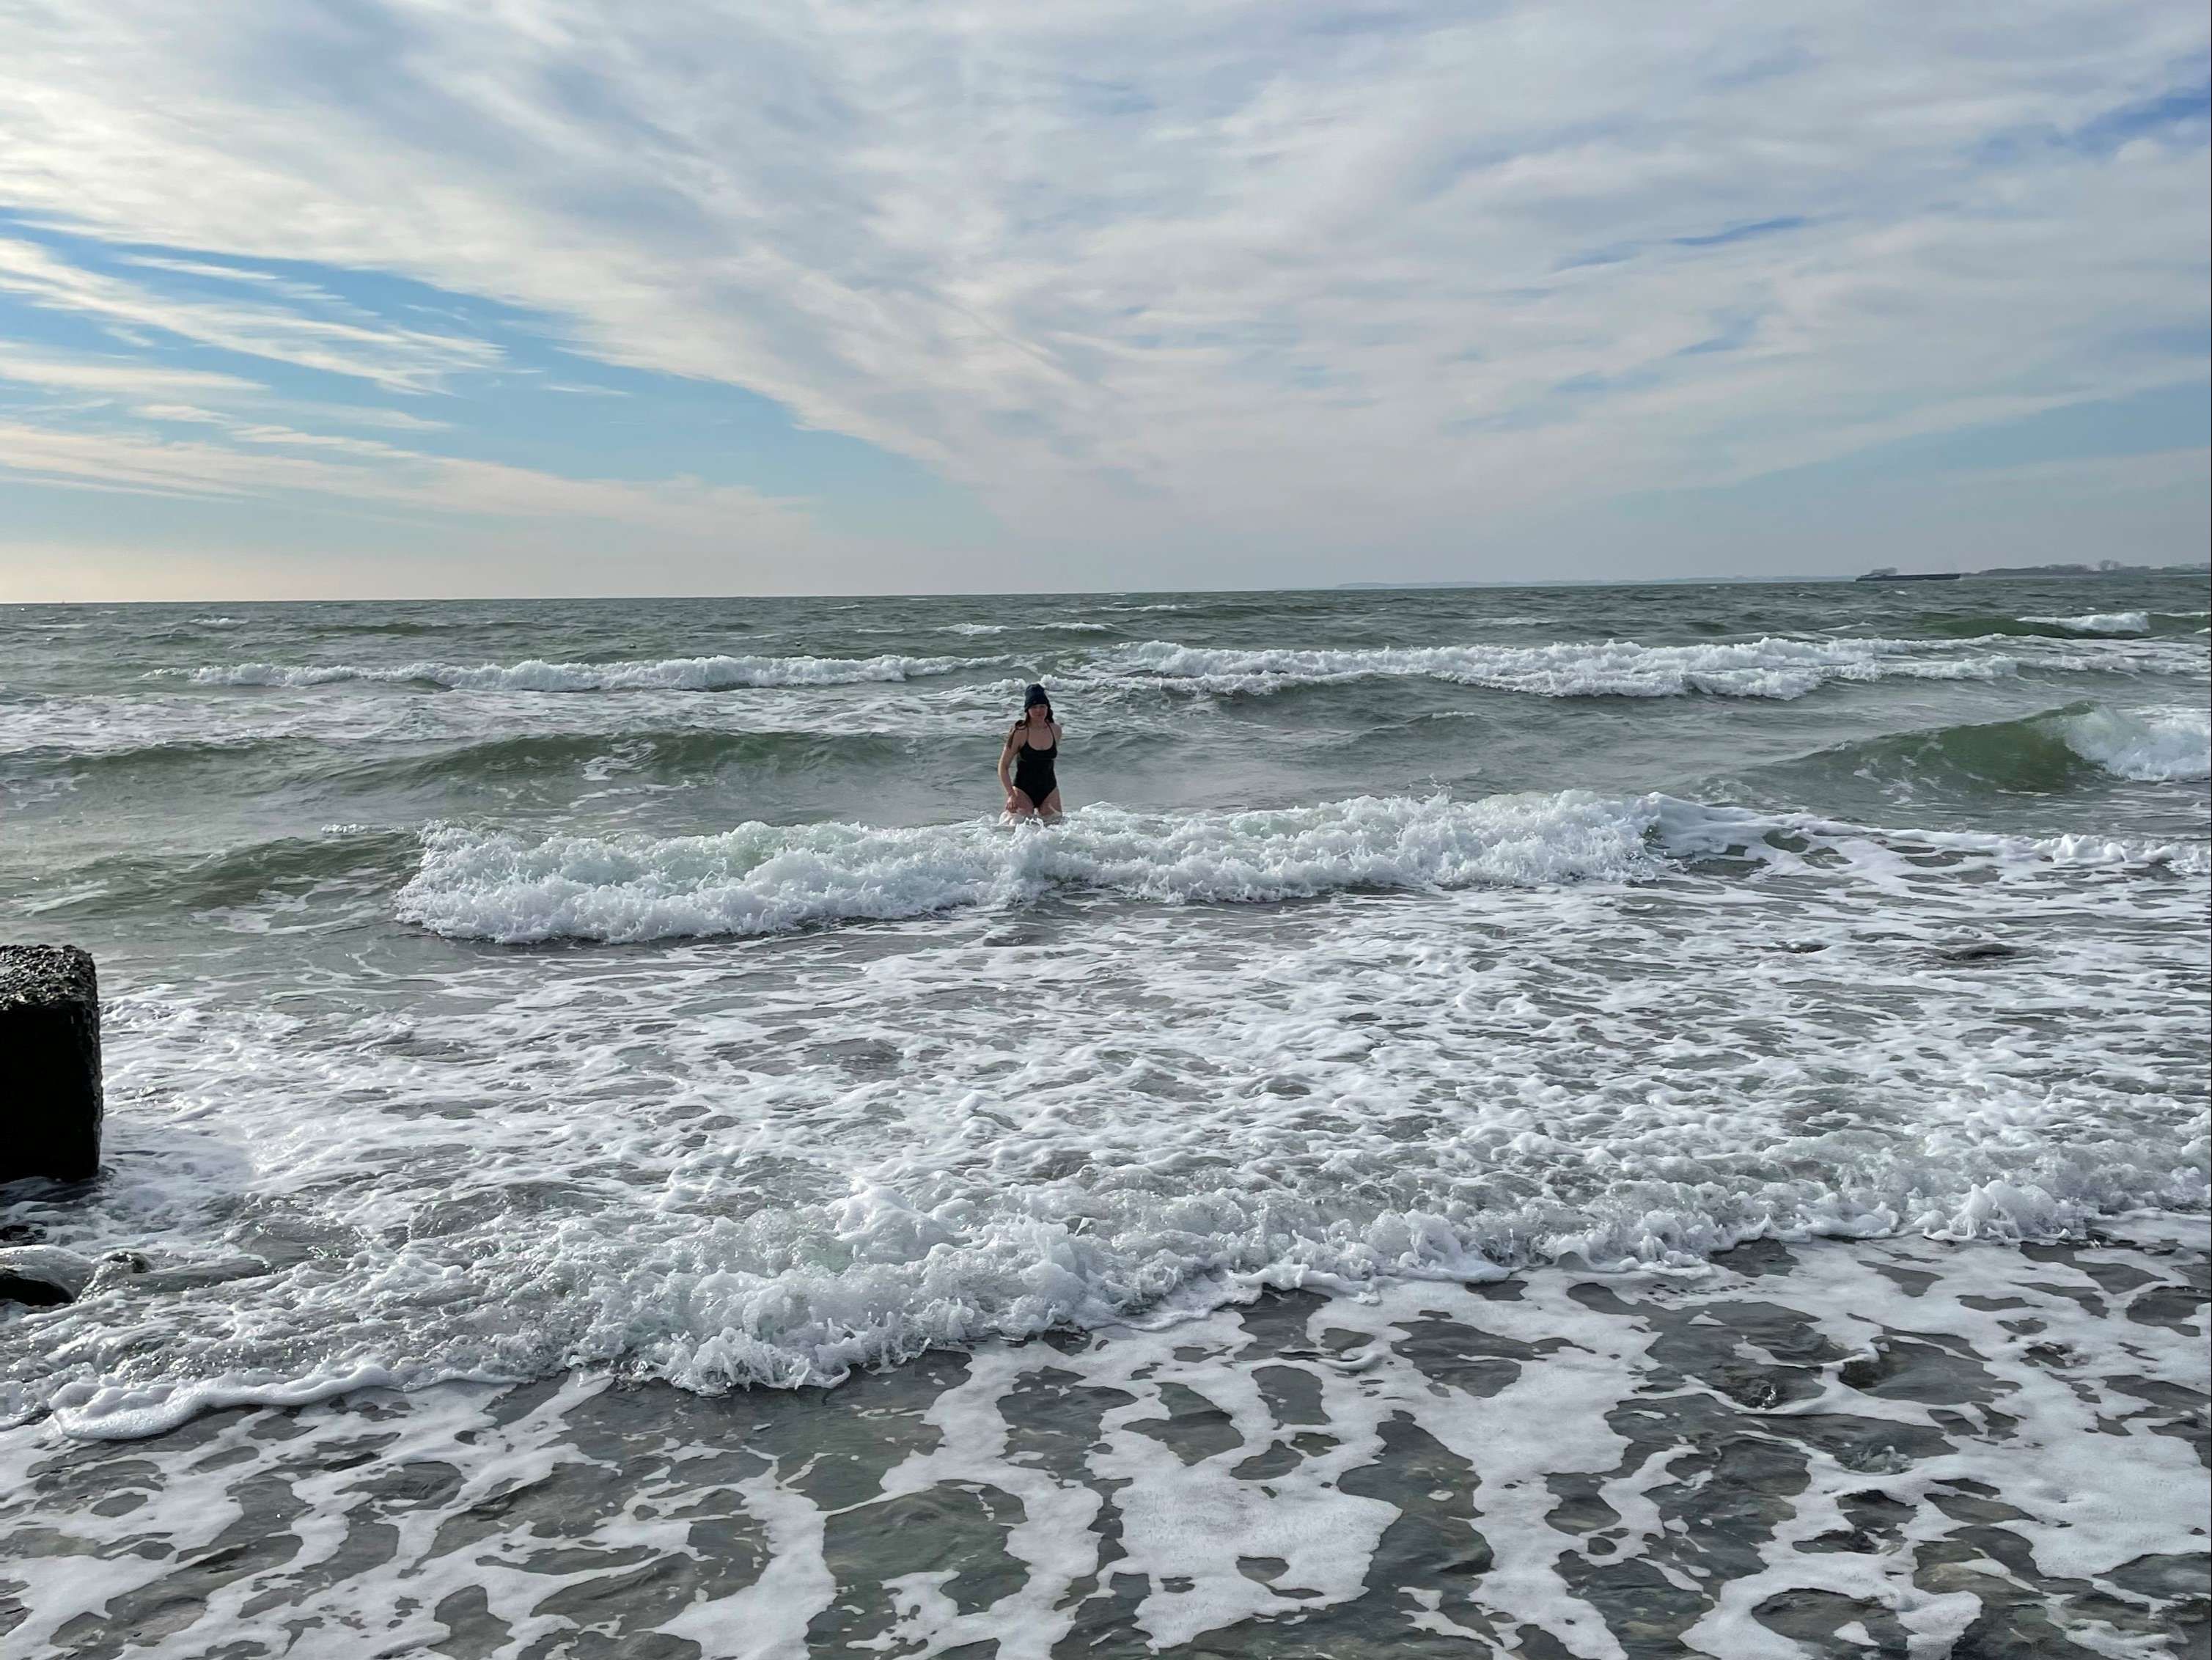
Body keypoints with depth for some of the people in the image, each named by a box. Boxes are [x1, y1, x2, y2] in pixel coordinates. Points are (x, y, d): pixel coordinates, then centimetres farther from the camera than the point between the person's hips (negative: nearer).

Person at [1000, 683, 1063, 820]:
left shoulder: (1055, 730, 0)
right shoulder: (1020, 733, -13)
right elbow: (1003, 767, -9)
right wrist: (1011, 795, -17)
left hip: (1049, 790, 4)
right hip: (1023, 790, -4)